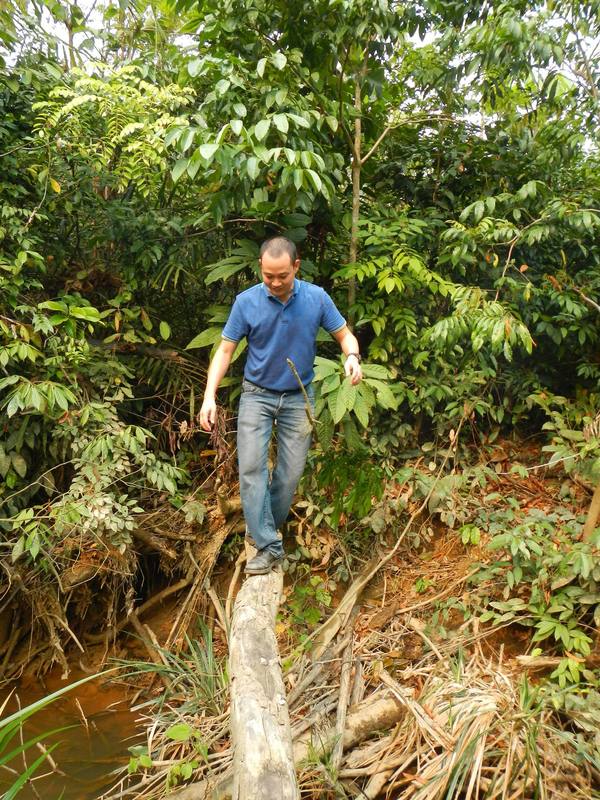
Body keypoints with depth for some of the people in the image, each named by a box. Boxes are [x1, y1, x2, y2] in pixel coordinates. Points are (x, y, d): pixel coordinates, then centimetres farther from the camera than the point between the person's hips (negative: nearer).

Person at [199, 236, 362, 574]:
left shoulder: (317, 298, -9)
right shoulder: (246, 301, -11)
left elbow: (344, 334, 2)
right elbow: (225, 350, -5)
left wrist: (352, 356, -22)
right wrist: (210, 396, -16)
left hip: (298, 397, 1)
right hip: (257, 394, -1)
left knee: (291, 472, 5)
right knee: (251, 467, -11)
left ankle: (265, 528, 27)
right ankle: (269, 546, -5)